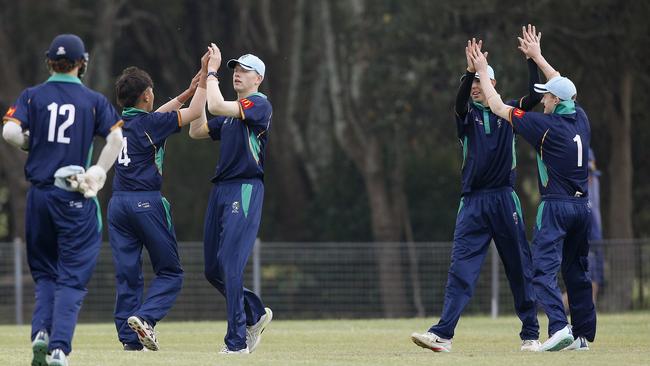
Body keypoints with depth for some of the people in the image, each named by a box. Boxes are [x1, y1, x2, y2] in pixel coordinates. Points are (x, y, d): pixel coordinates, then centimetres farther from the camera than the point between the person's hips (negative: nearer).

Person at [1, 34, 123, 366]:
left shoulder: (32, 96, 4)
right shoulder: (94, 100, 2)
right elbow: (116, 137, -10)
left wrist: (30, 144, 8)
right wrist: (99, 173, -4)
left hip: (39, 193, 2)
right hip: (76, 200, -2)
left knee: (44, 272, 17)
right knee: (72, 277, 1)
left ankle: (41, 331, -4)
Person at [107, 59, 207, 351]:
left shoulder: (121, 123, 13)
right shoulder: (149, 123, -7)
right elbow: (194, 113, -2)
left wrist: (188, 92, 34)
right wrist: (205, 76, 8)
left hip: (118, 204, 6)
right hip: (147, 203, -6)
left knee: (126, 274, 6)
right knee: (170, 272, 2)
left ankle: (129, 336, 0)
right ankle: (144, 317, -20)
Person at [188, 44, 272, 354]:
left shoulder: (260, 105, -5)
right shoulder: (231, 114, 22)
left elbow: (217, 107, -18)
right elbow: (196, 131, 20)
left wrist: (212, 72, -7)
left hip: (246, 189, -9)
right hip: (220, 190, 9)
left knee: (230, 264, -16)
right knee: (213, 270, 9)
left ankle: (237, 340, -14)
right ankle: (255, 314, 28)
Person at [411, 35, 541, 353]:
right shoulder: (467, 114, 8)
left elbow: (535, 96, -7)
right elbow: (460, 99, -15)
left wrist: (532, 59, -14)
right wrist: (469, 70, -31)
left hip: (505, 199, 0)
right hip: (472, 203, 0)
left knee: (519, 269, 4)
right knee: (460, 269, -8)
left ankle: (530, 335, 13)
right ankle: (443, 334, -15)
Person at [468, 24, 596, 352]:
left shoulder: (546, 125, -13)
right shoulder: (580, 118, 5)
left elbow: (497, 107, -6)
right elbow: (564, 88, 25)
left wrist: (482, 72, 4)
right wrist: (537, 57, 32)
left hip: (555, 206, -7)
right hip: (582, 206, 7)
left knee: (544, 269, -11)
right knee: (576, 272, 14)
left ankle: (559, 327, -28)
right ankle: (583, 335, 16)